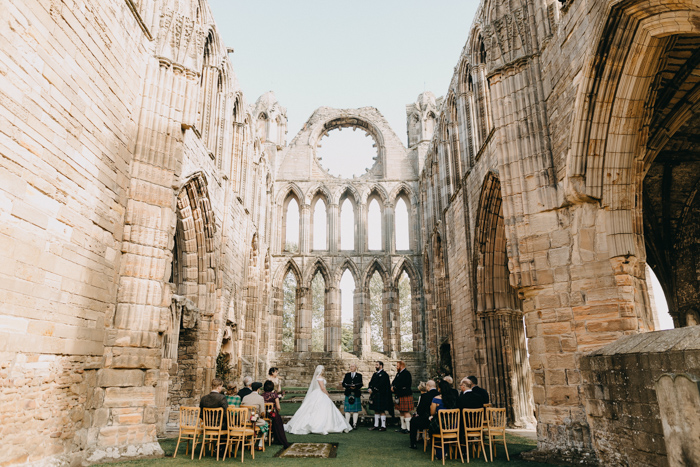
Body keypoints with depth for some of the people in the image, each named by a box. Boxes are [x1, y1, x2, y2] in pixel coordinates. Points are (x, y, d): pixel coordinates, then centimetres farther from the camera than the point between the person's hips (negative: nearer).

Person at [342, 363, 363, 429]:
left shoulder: (359, 375, 7)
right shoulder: (347, 375, 12)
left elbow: (360, 385, -3)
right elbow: (343, 384, 3)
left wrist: (355, 386, -20)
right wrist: (349, 386, -14)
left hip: (356, 394, -1)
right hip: (348, 394, 1)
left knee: (356, 410, 2)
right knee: (347, 410, 0)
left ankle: (354, 424, 9)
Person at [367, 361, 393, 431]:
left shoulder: (384, 374, -10)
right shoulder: (375, 374, 17)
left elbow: (380, 384, -18)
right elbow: (371, 382, 13)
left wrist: (373, 390, -15)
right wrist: (369, 388, -7)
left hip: (381, 395, -8)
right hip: (375, 395, 8)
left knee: (382, 411, -4)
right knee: (376, 410, 11)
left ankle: (383, 426, 2)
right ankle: (376, 425, 17)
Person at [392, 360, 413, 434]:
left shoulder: (406, 373, -13)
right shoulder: (398, 373, 17)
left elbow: (403, 384, -21)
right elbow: (394, 382, 17)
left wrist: (395, 388, -13)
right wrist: (393, 387, -4)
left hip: (405, 395, -10)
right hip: (400, 396, 10)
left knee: (406, 412, -7)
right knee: (401, 412, 14)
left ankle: (408, 428, -3)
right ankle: (403, 427, 23)